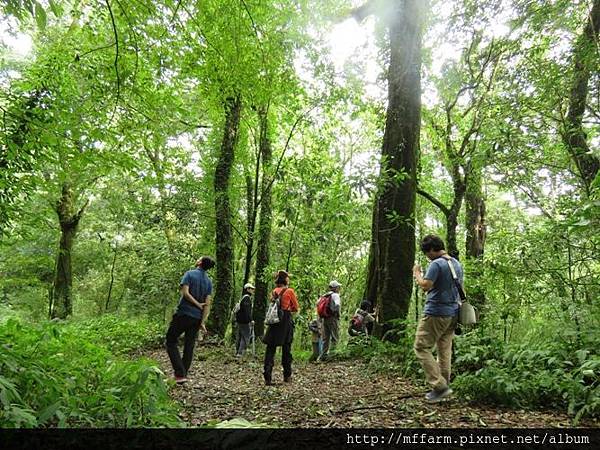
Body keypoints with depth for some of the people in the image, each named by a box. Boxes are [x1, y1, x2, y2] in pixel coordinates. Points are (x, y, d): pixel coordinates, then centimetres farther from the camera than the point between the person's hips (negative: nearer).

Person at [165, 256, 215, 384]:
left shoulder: (190, 274, -6)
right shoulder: (209, 282, 7)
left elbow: (185, 292, -18)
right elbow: (207, 304, 1)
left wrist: (198, 304, -7)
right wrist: (203, 322, -2)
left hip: (184, 314, -5)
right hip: (197, 317, 5)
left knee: (171, 341, 6)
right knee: (189, 346, 13)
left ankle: (180, 374, -4)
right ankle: (184, 375, 17)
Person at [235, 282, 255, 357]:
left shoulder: (243, 297, 17)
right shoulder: (247, 298, -14)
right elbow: (247, 311, -22)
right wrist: (251, 320, -21)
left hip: (240, 320, 10)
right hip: (244, 321, -10)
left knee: (239, 336, 16)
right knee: (246, 337, -7)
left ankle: (237, 352, 23)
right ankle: (240, 353, -9)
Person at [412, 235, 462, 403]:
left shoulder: (436, 264, -15)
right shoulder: (457, 264, 13)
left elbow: (425, 286, -22)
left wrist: (417, 273, -5)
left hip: (436, 313, -9)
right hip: (453, 313, 9)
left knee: (421, 348, -3)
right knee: (445, 350, 12)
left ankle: (440, 385, -6)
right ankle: (443, 386, 16)